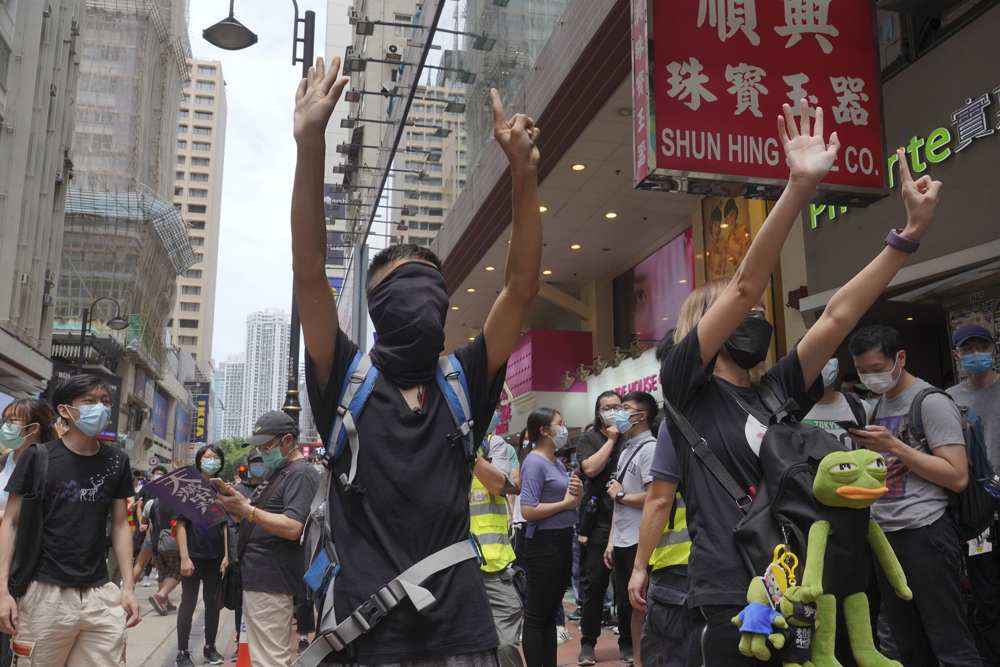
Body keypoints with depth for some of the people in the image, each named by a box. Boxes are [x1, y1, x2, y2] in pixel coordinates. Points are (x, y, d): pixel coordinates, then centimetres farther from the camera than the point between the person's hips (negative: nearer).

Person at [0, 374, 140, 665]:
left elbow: (120, 525, 10)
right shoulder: (37, 457, -4)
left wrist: (128, 586, 4)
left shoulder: (116, 461, 6)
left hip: (101, 594, 3)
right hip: (45, 593, -3)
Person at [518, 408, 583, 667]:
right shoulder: (534, 463, -15)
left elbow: (571, 500, 20)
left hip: (563, 541, 10)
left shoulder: (557, 463, 13)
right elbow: (528, 511, -24)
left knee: (551, 613, 16)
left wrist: (578, 494, -2)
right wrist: (566, 502, -15)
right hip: (544, 544, -9)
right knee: (536, 616, 0)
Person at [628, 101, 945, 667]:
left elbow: (840, 315, 5)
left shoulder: (778, 393, 10)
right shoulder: (687, 390, -6)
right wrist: (799, 187, -23)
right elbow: (746, 286, -15)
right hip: (728, 604, -6)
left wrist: (912, 230, 1)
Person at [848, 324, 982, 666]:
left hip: (924, 533, -8)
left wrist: (895, 446, -19)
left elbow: (957, 477, -16)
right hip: (884, 534, 8)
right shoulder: (879, 405, 15)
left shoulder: (931, 402, -9)